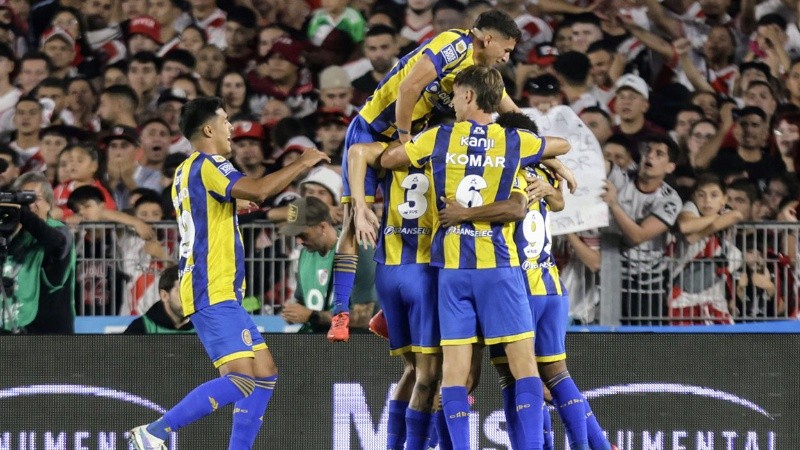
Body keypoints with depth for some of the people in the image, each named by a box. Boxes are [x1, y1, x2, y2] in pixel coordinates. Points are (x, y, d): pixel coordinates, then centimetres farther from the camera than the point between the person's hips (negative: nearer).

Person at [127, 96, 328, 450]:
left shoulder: (187, 171, 20)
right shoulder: (207, 165, -11)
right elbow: (258, 191, -24)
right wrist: (303, 163, -14)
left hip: (220, 293, 11)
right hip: (212, 292, -11)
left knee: (265, 374, 9)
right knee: (241, 378, -19)